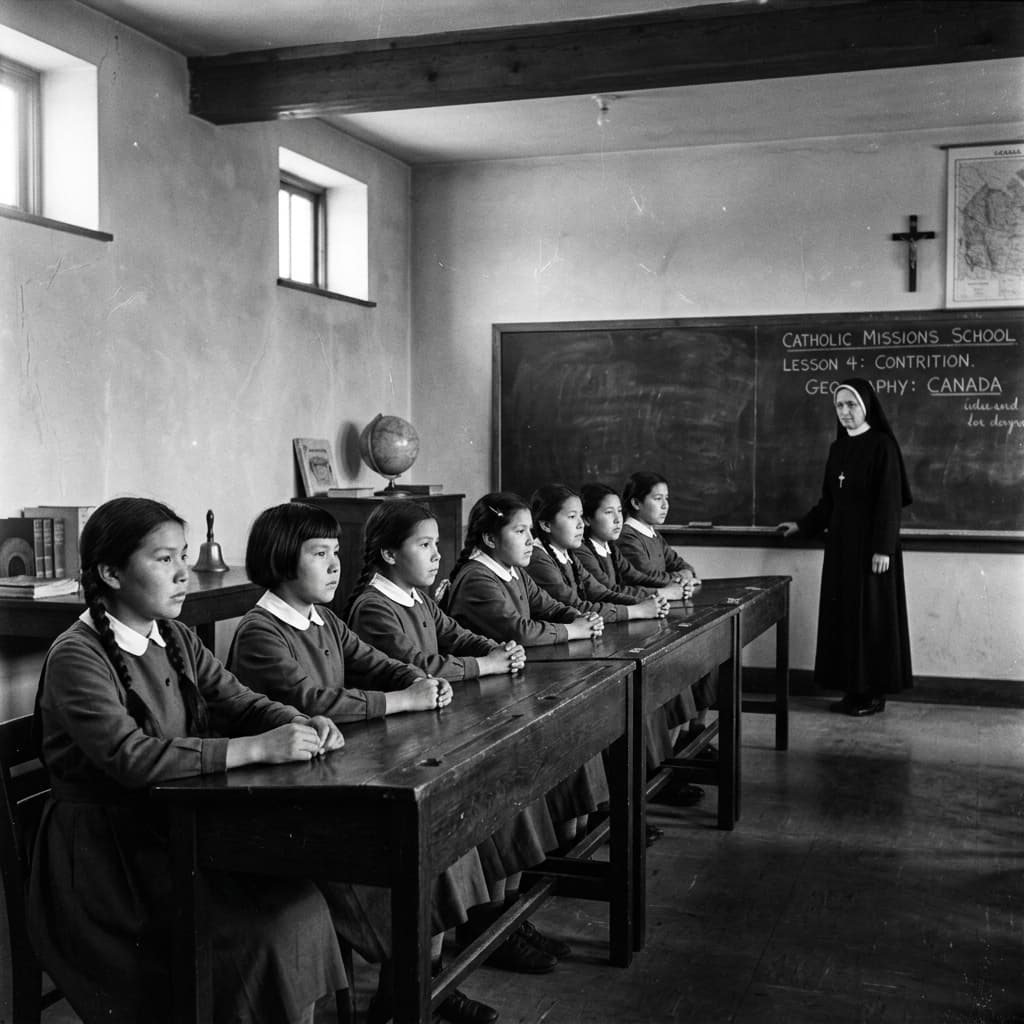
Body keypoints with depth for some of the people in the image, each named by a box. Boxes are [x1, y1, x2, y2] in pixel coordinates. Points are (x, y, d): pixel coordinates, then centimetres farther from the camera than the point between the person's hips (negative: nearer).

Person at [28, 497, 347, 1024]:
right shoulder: (76, 657, -16)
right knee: (259, 938, -18)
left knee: (299, 901, -10)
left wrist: (303, 726, -14)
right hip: (106, 855, -7)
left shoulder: (176, 640, 8)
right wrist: (259, 748, -31)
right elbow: (131, 757, -28)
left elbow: (241, 702, 8)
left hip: (178, 828, 7)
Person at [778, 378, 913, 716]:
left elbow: (890, 501, -13)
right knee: (843, 612, 6)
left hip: (870, 543, -7)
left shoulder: (882, 446, -8)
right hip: (840, 543, 7)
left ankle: (874, 692, 4)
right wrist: (803, 525, 14)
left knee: (871, 612, -3)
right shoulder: (837, 448, 12)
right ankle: (853, 688, 12)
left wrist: (883, 547, -18)